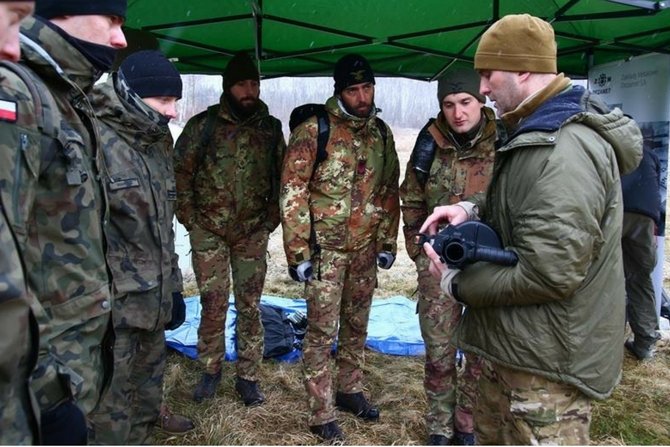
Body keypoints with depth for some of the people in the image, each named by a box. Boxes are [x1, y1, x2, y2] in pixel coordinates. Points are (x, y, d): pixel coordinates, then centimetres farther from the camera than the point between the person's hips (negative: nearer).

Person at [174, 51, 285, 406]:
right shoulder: (203, 125, -2)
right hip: (209, 231, -1)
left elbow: (282, 177, 11)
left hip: (253, 233, 2)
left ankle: (248, 377, 20)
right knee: (212, 304, 5)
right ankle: (211, 370, 24)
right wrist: (189, 217, -2)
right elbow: (180, 171, 2)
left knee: (250, 306, 7)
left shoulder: (271, 128, 4)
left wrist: (272, 218, 4)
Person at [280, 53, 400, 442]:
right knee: (323, 332, 1)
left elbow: (390, 190, 13)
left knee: (357, 325, 17)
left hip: (365, 249, 5)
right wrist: (298, 251, -14)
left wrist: (388, 242, 10)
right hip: (325, 248, -5)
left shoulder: (381, 132, 6)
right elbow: (293, 193, -12)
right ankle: (322, 415, 15)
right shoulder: (313, 130, -11)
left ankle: (350, 389, 36)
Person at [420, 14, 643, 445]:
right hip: (517, 345, 11)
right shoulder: (538, 133, 9)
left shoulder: (564, 150, -26)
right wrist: (471, 212, 3)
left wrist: (458, 283, -17)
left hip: (548, 365, -11)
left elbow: (551, 272, -31)